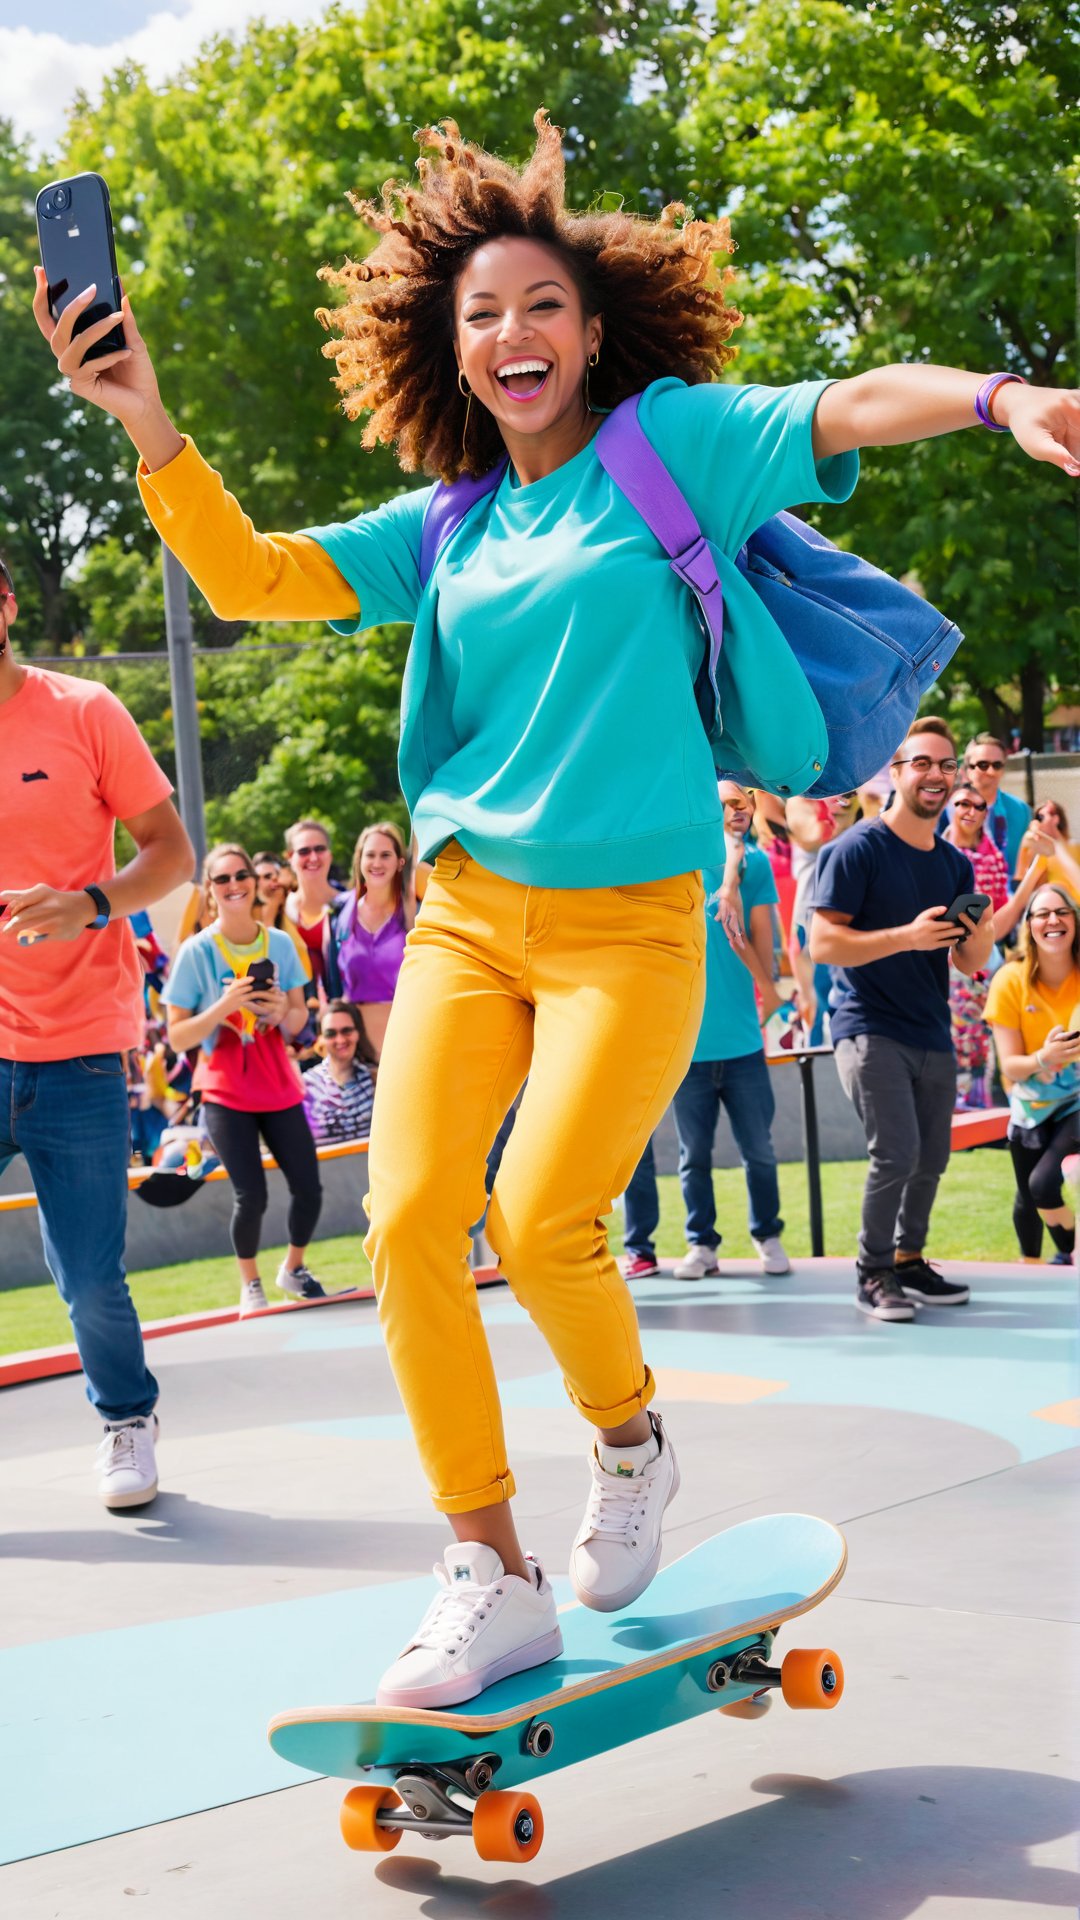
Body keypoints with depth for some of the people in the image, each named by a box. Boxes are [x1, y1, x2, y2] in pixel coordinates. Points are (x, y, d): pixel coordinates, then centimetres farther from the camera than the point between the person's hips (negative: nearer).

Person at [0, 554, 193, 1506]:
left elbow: (172, 851, 1)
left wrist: (93, 904, -17)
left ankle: (129, 1420, 28)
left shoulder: (82, 713, -1)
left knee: (89, 1279, 0)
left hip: (79, 1045, -2)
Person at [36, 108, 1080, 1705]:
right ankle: (492, 1581, 1)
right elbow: (249, 580, 7)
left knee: (541, 1224, -18)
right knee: (408, 1220, -11)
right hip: (468, 915, 4)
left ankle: (632, 1442, 15)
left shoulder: (672, 442, 1)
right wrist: (149, 427, -6)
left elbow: (853, 409, -13)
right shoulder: (448, 529, 13)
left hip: (629, 927, -4)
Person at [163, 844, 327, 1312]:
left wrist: (284, 1011, -13)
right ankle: (250, 1284, 16)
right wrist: (226, 1005, -23)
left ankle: (294, 1268, 27)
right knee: (251, 1195, -10)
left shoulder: (280, 943, 1)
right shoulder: (196, 951, -8)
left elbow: (299, 1017, 10)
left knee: (308, 1188, -1)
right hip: (225, 1090, -3)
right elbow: (177, 1037, -9)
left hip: (278, 1083, 3)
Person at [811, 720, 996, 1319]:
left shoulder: (954, 862, 10)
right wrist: (907, 937, -24)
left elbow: (969, 964, 13)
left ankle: (909, 1261, 28)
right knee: (897, 1151, -15)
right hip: (870, 1029, -6)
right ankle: (873, 1275, 0)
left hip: (932, 1034, 7)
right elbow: (823, 943, -15)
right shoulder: (859, 848, -9)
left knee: (931, 1157, 10)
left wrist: (980, 942, -10)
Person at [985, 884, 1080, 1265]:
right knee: (1028, 1199, 14)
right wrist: (1043, 1058, -34)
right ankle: (1030, 1264, 44)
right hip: (1031, 1103, 2)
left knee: (1044, 1184, -20)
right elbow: (1010, 1066, -13)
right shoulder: (1010, 982, -17)